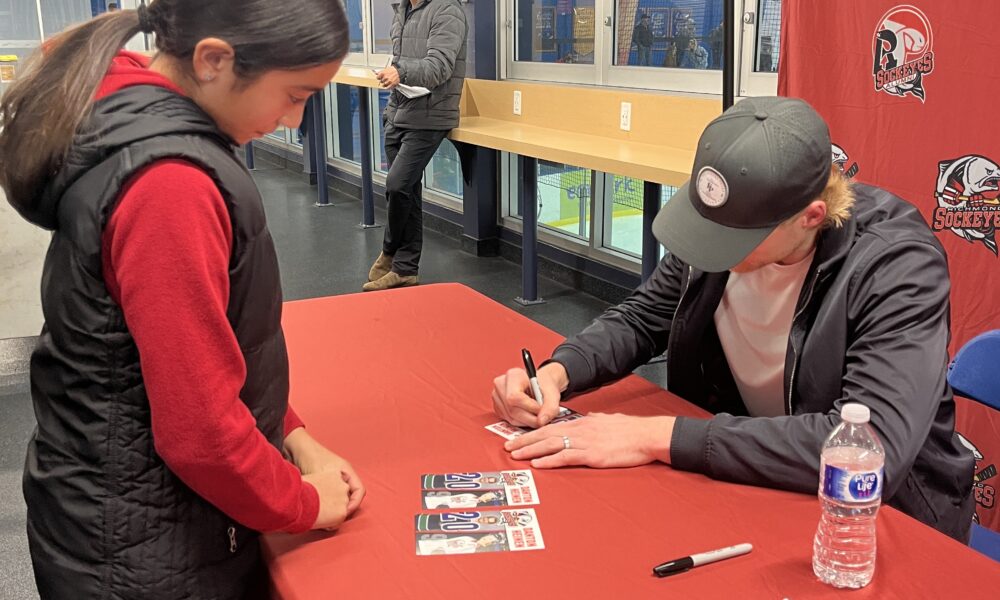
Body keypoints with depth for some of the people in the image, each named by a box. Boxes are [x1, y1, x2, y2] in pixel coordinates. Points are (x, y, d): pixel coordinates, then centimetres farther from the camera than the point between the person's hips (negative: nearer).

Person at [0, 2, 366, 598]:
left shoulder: (126, 116, 1)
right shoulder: (170, 184, -30)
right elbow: (201, 427, -26)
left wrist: (291, 435, 5)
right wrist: (302, 504, -10)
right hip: (145, 548, -8)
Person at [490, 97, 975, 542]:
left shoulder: (898, 264, -25)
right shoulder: (725, 222, -9)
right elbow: (642, 318, 7)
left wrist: (658, 436, -35)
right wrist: (557, 372, -14)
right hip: (741, 477, 5)